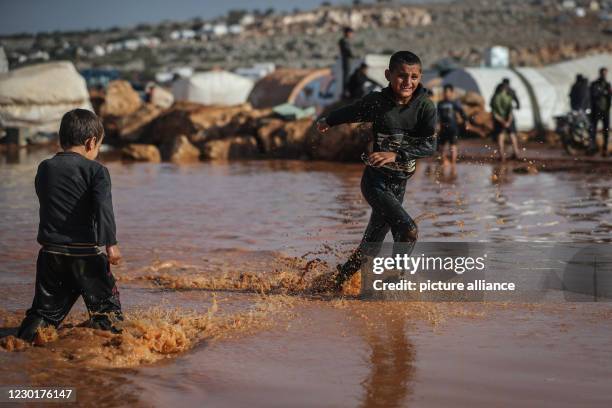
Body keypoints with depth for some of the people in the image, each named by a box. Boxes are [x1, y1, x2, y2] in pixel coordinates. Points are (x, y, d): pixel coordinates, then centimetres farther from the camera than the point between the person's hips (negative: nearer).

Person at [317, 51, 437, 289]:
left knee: (371, 246, 12)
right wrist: (327, 122, 31)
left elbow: (430, 145, -15)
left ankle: (339, 280, 31)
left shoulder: (425, 106, -5)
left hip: (399, 183, 3)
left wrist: (396, 155, -29)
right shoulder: (376, 101, -8)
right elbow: (349, 112, 12)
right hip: (376, 181, -3)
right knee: (409, 230, -22)